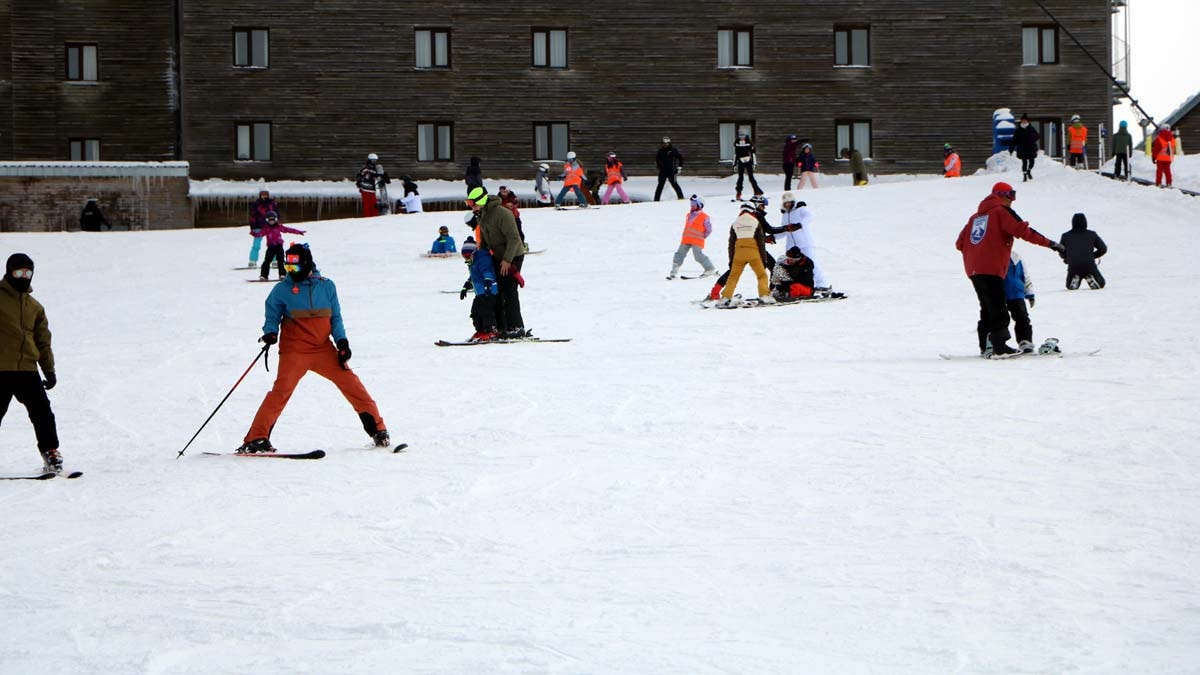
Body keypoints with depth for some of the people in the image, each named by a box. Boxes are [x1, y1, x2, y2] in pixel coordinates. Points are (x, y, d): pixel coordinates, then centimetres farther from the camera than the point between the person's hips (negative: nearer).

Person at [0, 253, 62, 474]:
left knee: (42, 412, -1)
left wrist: (49, 370, 16)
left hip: (28, 369, 4)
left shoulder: (35, 307, 16)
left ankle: (50, 452, 9)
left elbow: (43, 341, 20)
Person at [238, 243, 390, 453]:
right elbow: (272, 317, 7)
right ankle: (256, 439, -18)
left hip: (323, 349, 3)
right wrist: (270, 333, -14)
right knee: (282, 390, -20)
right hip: (294, 351, -3)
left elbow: (335, 318, 13)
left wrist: (342, 341, 0)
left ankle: (377, 430, 8)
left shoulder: (326, 286, 7)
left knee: (350, 382, -3)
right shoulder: (282, 290, 1)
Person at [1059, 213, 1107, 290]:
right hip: (1089, 265, -1)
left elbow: (1062, 253, 18)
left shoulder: (1065, 236, 11)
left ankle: (1075, 279, -9)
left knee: (1070, 287, 25)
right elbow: (1103, 249, 12)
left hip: (1073, 266, 1)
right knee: (1100, 284, 19)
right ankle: (1090, 279, -12)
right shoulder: (1092, 235, 10)